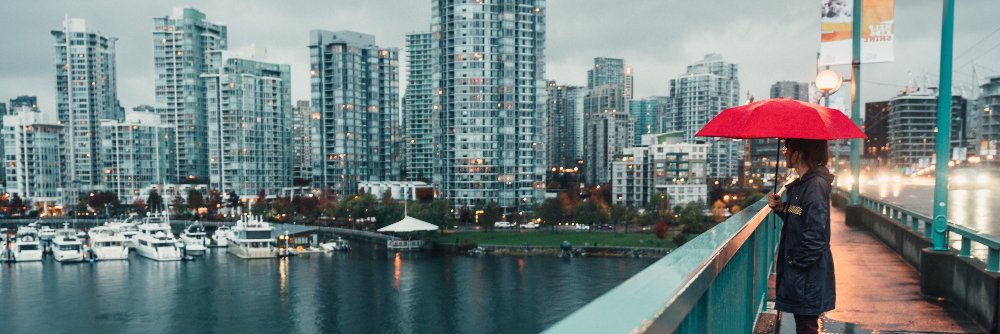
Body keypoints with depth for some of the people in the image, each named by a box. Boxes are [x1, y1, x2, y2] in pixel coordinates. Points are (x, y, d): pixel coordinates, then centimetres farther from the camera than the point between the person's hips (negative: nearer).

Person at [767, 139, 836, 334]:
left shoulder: (816, 185, -20)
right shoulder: (800, 184, 10)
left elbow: (815, 234, -23)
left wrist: (796, 264, -18)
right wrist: (780, 208, 0)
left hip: (808, 277, -9)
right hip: (797, 269, 9)